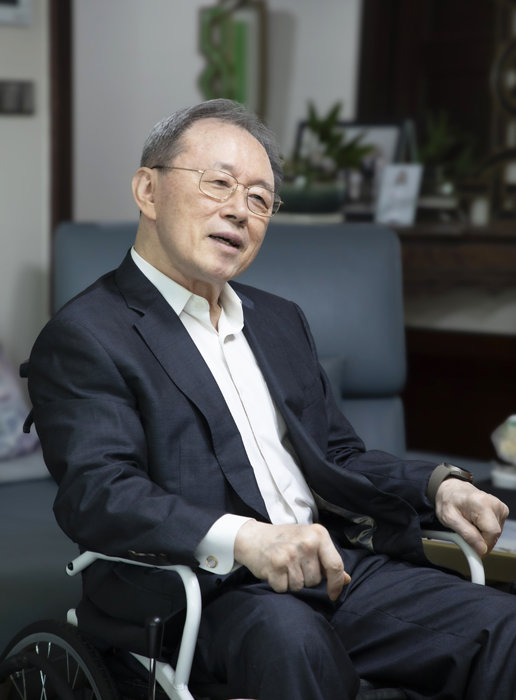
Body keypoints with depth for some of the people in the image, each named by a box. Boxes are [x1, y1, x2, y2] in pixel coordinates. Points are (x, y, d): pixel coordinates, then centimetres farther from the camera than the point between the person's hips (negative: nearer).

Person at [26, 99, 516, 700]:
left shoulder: (280, 321, 25)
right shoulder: (86, 337, -1)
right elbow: (97, 493, -15)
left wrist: (436, 487, 5)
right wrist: (242, 539, -32)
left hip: (340, 565, 7)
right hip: (204, 593, -6)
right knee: (291, 634, -39)